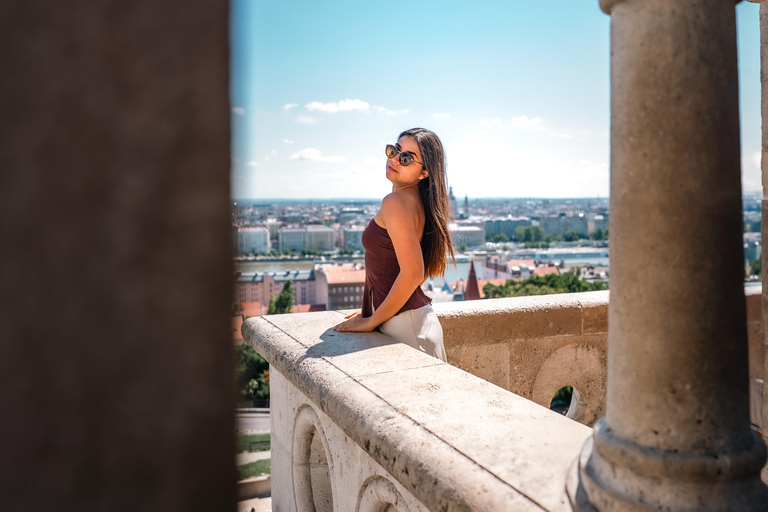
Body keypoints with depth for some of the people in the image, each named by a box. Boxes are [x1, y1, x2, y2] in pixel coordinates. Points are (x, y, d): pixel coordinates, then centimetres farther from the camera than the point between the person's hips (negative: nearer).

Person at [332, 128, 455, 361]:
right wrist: (373, 309, 20)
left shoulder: (395, 202, -17)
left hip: (403, 324, -9)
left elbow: (412, 274, -24)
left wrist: (372, 321, -13)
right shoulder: (418, 202, 10)